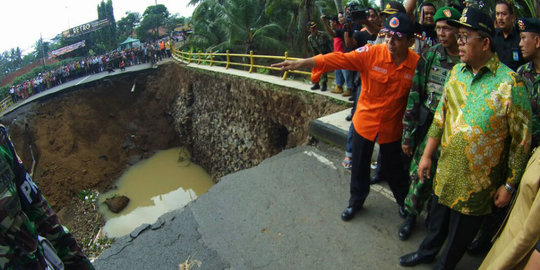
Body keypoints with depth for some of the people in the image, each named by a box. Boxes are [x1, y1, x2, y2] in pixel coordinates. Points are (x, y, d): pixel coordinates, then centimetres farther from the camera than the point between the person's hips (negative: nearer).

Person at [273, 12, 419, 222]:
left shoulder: (416, 63, -13)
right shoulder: (371, 53, -17)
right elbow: (338, 59, -26)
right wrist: (301, 63, -36)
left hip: (391, 127, 0)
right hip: (365, 122, 0)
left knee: (394, 167, 18)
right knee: (359, 165, 15)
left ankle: (403, 201, 47)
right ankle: (356, 202, 41)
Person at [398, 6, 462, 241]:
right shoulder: (429, 56, -1)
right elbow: (414, 96, -1)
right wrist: (408, 134, -2)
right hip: (428, 126, 1)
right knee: (420, 174, 7)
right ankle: (412, 213, 29)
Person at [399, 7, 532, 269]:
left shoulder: (510, 82, -18)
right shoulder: (456, 71, 0)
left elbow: (521, 139, -12)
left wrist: (509, 185, -9)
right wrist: (427, 155, 7)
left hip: (478, 180, -4)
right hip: (445, 170, 5)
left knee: (461, 230, 16)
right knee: (437, 217, 24)